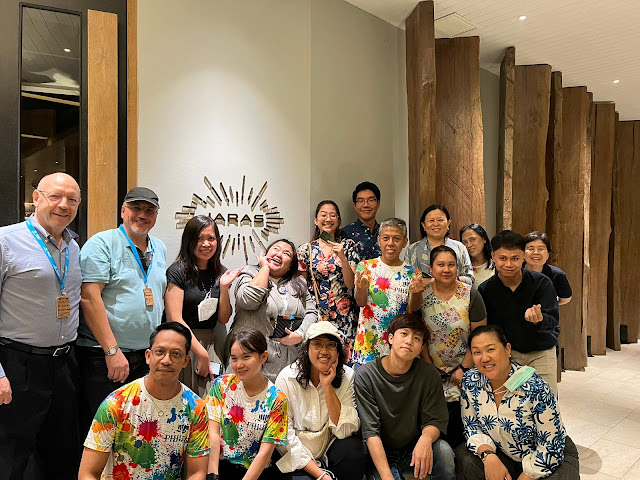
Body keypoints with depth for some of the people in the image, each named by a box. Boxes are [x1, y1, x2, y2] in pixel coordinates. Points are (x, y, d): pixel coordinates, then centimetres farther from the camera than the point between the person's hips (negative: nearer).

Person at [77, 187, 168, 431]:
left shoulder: (160, 249, 12)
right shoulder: (102, 243, -7)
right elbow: (89, 297, -16)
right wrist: (112, 350, -20)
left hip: (148, 356, 6)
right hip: (103, 355, -6)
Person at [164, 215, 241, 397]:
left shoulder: (220, 274, 8)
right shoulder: (177, 272, -7)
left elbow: (223, 319, 7)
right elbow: (174, 320, -12)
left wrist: (224, 286, -6)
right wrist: (201, 353, -13)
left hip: (209, 344, 5)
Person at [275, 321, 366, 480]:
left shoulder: (347, 376, -7)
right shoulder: (286, 379, -13)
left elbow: (345, 431, -14)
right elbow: (286, 436, -12)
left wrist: (327, 386, -23)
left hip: (329, 451, 3)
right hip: (297, 459, -3)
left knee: (353, 449, -25)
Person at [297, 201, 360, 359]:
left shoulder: (348, 245, 4)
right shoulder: (306, 249, 4)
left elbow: (351, 284, -3)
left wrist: (342, 256, -14)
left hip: (343, 316, 0)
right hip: (316, 314, 0)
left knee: (345, 358, -1)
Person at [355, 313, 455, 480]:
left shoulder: (429, 374, -6)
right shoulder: (365, 375, -14)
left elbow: (435, 421, -5)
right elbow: (370, 432, -17)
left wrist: (426, 438, -29)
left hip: (413, 448, 2)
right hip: (381, 454, -2)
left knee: (444, 451, -26)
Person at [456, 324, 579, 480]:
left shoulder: (535, 388, -26)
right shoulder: (470, 382, -13)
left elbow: (551, 447, -19)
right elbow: (472, 426, -5)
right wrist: (488, 455, -23)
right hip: (506, 456, 2)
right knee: (463, 457, -23)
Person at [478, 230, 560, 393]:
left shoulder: (542, 283, -14)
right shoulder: (485, 290, -10)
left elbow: (553, 320, -18)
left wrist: (539, 319, -40)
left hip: (541, 353, 0)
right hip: (506, 354, 1)